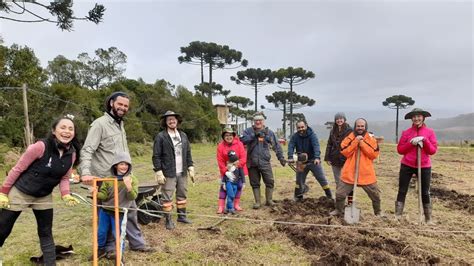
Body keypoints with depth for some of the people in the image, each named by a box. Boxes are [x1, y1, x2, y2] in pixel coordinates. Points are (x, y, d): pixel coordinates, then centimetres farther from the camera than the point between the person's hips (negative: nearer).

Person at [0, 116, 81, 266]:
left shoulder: (72, 154, -10)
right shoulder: (41, 147, -26)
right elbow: (17, 169, -17)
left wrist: (66, 195, -15)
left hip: (44, 197, 4)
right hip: (19, 193, -4)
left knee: (46, 233, 9)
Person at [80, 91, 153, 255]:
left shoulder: (120, 124, 16)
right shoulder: (100, 123, -11)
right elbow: (87, 150, -19)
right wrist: (86, 172, -32)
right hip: (106, 180, -8)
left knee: (130, 209, 14)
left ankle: (137, 243, 26)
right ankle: (111, 247, 21)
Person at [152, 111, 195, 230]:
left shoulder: (183, 135, 10)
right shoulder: (160, 137, -7)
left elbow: (188, 153, 14)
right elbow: (156, 156, -9)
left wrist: (190, 168, 8)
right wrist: (159, 172, -13)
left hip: (182, 172, 6)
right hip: (168, 173, -5)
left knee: (182, 195, 14)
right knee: (167, 197, 1)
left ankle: (182, 216, 29)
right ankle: (168, 220, 12)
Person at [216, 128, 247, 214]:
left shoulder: (239, 144, -9)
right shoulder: (221, 146, -8)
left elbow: (243, 157, -13)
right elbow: (220, 161, -10)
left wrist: (237, 165, -26)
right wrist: (226, 172, -19)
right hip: (226, 171, -1)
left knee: (239, 186, 6)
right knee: (223, 187, -2)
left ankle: (236, 204, 22)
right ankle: (221, 206, 4)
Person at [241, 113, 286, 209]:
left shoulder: (269, 132, 6)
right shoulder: (248, 131, 2)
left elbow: (276, 146, 9)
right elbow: (243, 140, -15)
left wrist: (281, 157, 6)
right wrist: (254, 135, -17)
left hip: (265, 162, 1)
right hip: (252, 162, 0)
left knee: (270, 182, 0)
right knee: (255, 183, 9)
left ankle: (269, 200, 19)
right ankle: (257, 202, 20)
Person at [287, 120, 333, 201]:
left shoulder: (312, 135, -16)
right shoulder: (294, 136, -7)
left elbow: (316, 146, -29)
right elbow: (291, 147, -18)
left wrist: (317, 157, -45)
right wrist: (290, 157, -36)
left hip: (313, 161, -3)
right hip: (301, 162, 3)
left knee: (322, 179, 2)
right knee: (299, 181, 9)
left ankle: (330, 197, 13)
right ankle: (298, 198, 24)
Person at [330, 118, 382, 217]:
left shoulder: (371, 139, 2)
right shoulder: (349, 138, 2)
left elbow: (374, 154, -9)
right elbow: (345, 152, -9)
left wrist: (362, 143, -15)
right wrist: (355, 142, -16)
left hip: (366, 173, 0)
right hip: (350, 172, 0)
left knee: (375, 194, 11)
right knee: (340, 193, 4)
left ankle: (378, 212, 35)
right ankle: (339, 210, 28)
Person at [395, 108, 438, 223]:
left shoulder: (430, 132, 1)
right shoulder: (406, 132, 2)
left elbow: (433, 151, -4)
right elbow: (400, 149, -1)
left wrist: (424, 140, -17)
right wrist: (411, 143, -15)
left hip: (424, 167, 0)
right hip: (407, 166, 0)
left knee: (425, 193, 9)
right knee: (402, 192, 1)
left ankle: (428, 219, 20)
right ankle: (397, 217, 6)